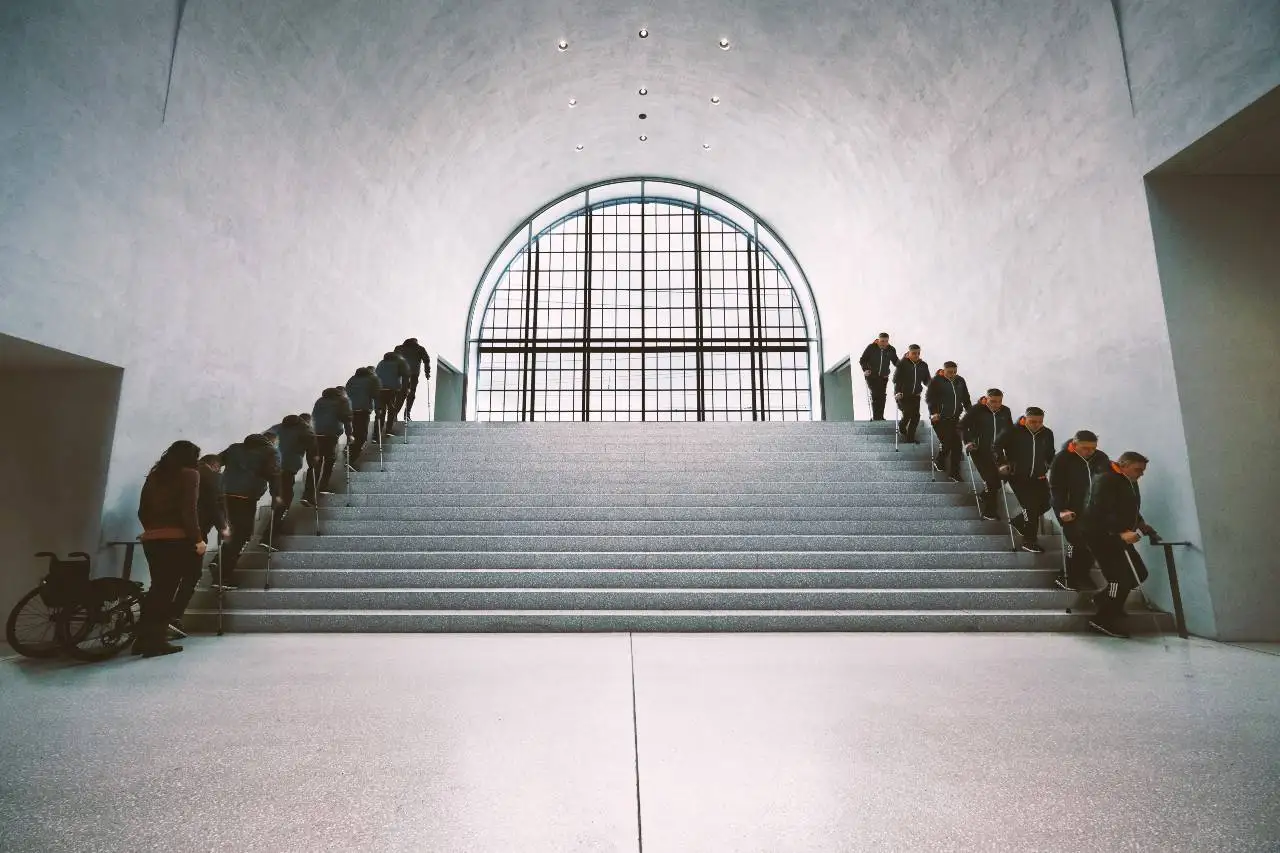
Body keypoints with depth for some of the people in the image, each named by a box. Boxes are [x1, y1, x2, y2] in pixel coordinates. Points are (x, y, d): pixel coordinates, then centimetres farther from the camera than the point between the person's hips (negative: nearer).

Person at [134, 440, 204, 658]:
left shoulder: (154, 474, 16)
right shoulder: (189, 474, -4)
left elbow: (142, 511, 15)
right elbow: (189, 510, -12)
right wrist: (197, 539, -8)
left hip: (151, 539, 7)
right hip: (176, 539, -6)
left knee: (158, 588, 15)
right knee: (167, 590, -1)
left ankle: (143, 639, 19)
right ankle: (154, 642, 2)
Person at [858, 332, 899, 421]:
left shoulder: (891, 350, 2)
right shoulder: (871, 348, -7)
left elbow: (896, 363, 12)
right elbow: (862, 360, -1)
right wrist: (865, 370, -16)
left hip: (883, 377, 3)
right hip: (872, 376, -3)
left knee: (882, 396, 1)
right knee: (875, 395, -12)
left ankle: (880, 416, 8)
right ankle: (875, 416, -7)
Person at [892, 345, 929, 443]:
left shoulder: (923, 365, 7)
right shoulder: (902, 364, -6)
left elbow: (926, 380, 12)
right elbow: (896, 379, -9)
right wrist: (898, 392, -19)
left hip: (915, 396, 4)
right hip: (903, 395, -4)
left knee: (916, 416, -2)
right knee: (907, 414, -13)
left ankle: (910, 437, 11)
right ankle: (901, 429, 18)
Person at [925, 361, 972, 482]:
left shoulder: (960, 381, 9)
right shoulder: (936, 381, -6)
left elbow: (966, 398, 18)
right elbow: (929, 398, -8)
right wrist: (933, 412, -18)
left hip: (955, 418, 5)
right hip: (940, 418, -5)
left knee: (957, 444, 1)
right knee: (946, 443, -9)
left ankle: (954, 473, 10)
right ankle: (938, 462, 21)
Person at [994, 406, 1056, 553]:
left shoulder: (1047, 434, 3)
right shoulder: (1013, 431, -12)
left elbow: (1050, 453, 20)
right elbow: (997, 446, -5)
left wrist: (1047, 466, 13)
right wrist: (1003, 463, -11)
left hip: (1038, 477, 6)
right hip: (1018, 476, -6)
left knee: (1044, 504, 6)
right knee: (1030, 506, -10)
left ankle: (1017, 521, 30)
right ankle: (1029, 541, 2)